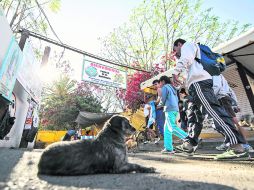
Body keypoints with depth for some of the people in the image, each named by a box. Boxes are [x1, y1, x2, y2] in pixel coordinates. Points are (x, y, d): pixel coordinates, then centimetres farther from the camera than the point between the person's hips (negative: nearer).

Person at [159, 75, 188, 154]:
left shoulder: (165, 87, -1)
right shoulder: (172, 88, 24)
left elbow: (163, 100, -7)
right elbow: (177, 100, 21)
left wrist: (163, 104, 15)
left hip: (169, 109, -9)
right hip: (175, 109, 9)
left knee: (172, 128, -9)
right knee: (167, 129, 8)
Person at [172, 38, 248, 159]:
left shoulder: (187, 45, 15)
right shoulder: (189, 49, 40)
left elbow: (186, 58, -9)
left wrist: (176, 71, -16)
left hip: (198, 82, -10)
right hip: (198, 83, 11)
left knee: (213, 111, -20)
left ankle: (237, 147, -24)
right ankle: (189, 144, 9)